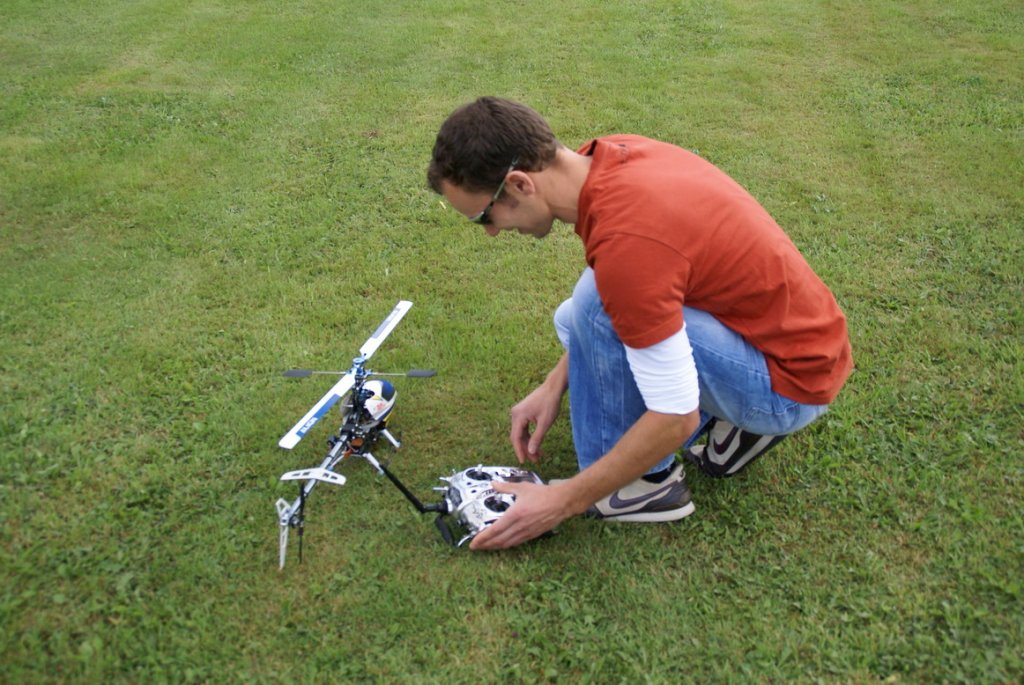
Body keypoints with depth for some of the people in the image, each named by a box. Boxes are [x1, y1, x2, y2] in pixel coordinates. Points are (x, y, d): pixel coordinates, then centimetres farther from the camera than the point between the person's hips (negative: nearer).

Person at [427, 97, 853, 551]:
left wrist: (563, 503, -16)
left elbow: (676, 418, -27)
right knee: (573, 323, 14)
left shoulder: (625, 239, -33)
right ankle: (737, 420, 9)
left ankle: (649, 483, -6)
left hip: (792, 382, -9)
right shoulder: (613, 154, -6)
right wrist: (555, 385, 7)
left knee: (598, 308, -27)